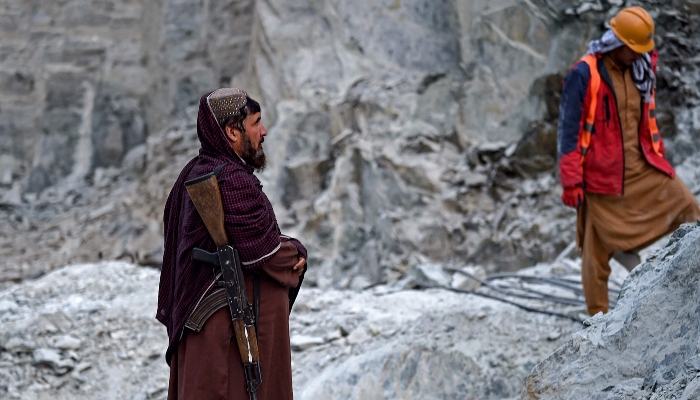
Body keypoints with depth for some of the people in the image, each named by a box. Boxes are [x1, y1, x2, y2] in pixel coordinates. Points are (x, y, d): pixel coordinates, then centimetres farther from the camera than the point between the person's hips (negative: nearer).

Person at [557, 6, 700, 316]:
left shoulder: (640, 71, 6)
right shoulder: (584, 75, -14)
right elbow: (568, 130, -13)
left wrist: (659, 159, 20)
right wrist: (571, 181, -16)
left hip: (643, 168, 6)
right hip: (603, 174, -6)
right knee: (598, 247, 2)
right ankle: (598, 316, 14)